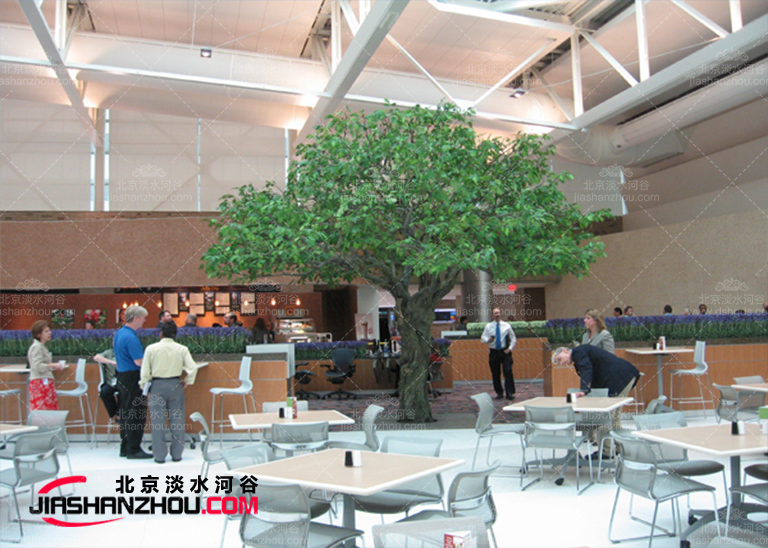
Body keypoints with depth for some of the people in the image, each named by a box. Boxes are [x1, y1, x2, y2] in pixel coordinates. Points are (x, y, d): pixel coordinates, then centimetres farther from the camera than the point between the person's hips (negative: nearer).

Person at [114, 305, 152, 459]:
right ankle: (133, 449, -1)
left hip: (122, 376, 10)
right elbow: (139, 361, -24)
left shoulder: (119, 333, 11)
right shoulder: (131, 337, -20)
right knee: (136, 414, -4)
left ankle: (125, 447, 20)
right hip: (132, 378, -10)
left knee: (125, 414, 14)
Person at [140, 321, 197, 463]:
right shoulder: (182, 349, -2)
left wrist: (144, 386, 12)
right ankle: (177, 454, 14)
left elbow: (145, 371, -1)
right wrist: (187, 381, 7)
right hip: (175, 385, 1)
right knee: (177, 421, 8)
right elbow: (192, 367, -8)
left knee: (158, 421, 5)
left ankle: (159, 455, 9)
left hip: (157, 386, -1)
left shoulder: (151, 349, -3)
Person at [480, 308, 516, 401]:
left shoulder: (506, 325, 6)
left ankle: (510, 393, -6)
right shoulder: (488, 326, 6)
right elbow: (483, 338, 2)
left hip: (505, 351, -1)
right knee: (495, 374, 3)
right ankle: (499, 393, 15)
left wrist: (510, 348, -2)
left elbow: (513, 338, 11)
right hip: (493, 352, 1)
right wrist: (488, 340, -20)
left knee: (508, 372, -10)